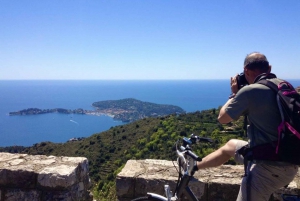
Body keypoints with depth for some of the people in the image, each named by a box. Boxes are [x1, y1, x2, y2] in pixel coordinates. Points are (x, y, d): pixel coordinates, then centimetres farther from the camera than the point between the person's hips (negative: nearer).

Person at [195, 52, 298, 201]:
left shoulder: (250, 91, -20)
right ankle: (194, 166, 42)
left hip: (269, 168, -10)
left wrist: (234, 93, 5)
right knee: (230, 145, 26)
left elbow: (222, 118, -6)